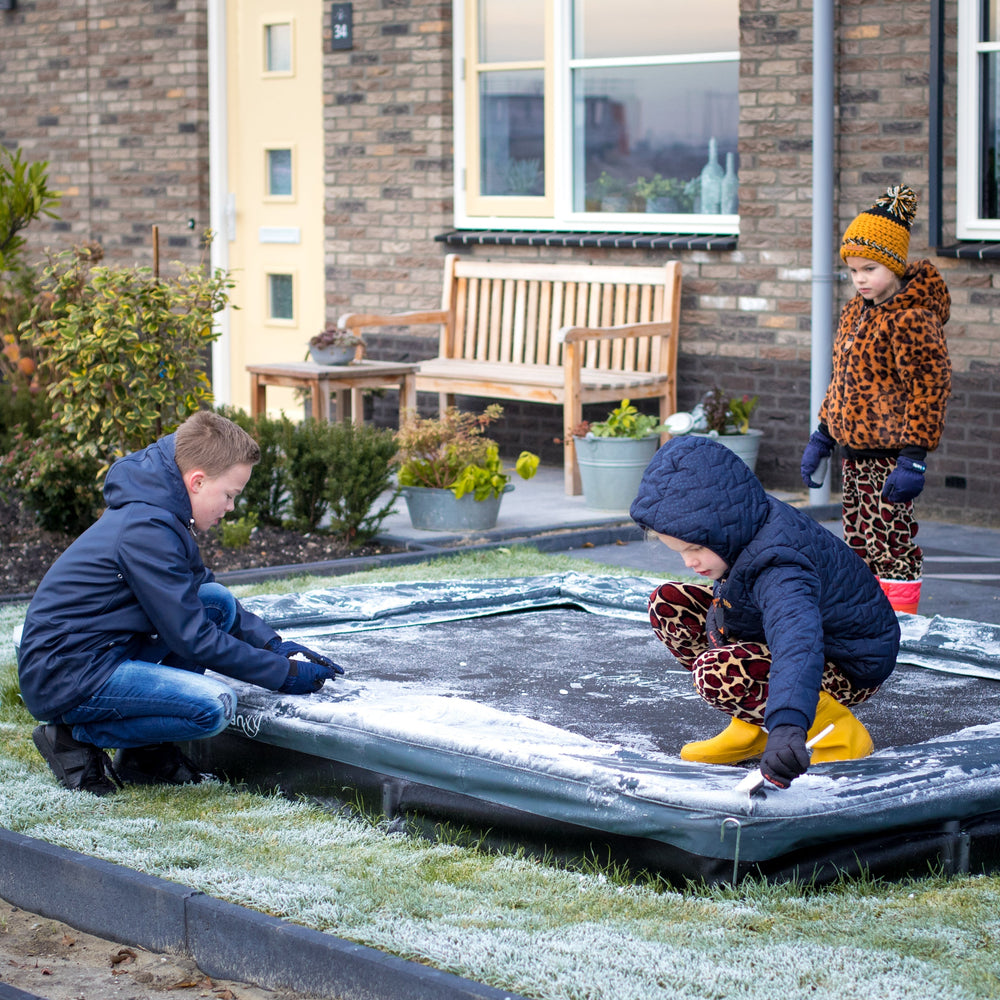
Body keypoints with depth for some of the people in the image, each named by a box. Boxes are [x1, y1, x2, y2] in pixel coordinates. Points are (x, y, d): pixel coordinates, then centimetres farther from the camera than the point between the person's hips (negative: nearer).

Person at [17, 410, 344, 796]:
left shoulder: (154, 512, 9)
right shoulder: (146, 531, -21)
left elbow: (203, 587, 22)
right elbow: (193, 637, -18)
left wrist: (277, 646, 10)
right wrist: (284, 673, -11)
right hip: (64, 676, -10)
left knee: (221, 603, 10)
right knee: (214, 704, -23)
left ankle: (146, 754, 9)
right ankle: (76, 738, -5)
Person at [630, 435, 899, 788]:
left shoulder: (779, 570, -38)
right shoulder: (750, 522, -10)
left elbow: (799, 642, -58)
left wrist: (788, 724, -74)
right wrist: (719, 617, -5)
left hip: (847, 666, -10)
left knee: (717, 672, -34)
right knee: (667, 605, -1)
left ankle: (838, 732, -14)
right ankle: (753, 725, 6)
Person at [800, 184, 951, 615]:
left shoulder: (912, 321, -16)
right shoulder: (856, 312, 13)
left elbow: (929, 390, -18)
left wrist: (914, 458, -22)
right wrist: (822, 436, 20)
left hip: (889, 453, -9)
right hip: (856, 450, 9)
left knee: (890, 543, -6)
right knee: (859, 541, 14)